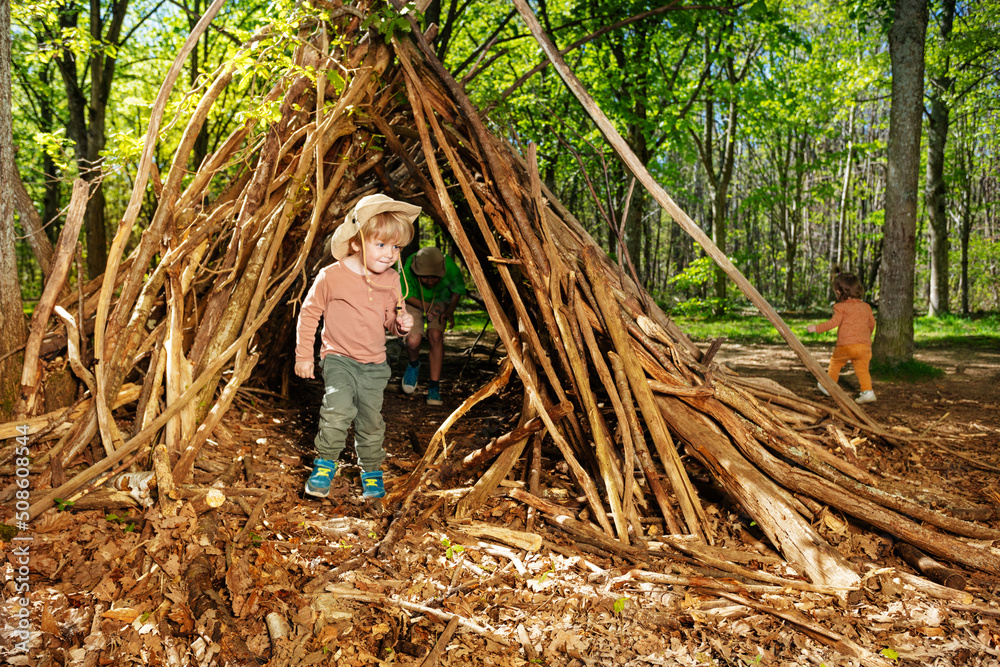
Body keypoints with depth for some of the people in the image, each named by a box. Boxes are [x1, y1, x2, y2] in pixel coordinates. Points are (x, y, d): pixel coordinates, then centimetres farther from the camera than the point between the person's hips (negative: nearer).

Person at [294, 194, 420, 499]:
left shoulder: (391, 280, 2)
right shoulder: (332, 276, -12)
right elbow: (309, 312, -1)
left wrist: (403, 323, -8)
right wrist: (303, 355, 1)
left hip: (375, 364, 4)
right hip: (339, 359, -4)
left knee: (371, 420, 11)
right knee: (338, 408, -26)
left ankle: (372, 471, 33)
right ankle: (325, 463, -3)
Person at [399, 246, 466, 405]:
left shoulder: (450, 268, -30)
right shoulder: (408, 269, -32)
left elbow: (457, 290, -8)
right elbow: (405, 295, -13)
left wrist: (450, 310, -22)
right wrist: (423, 306, -26)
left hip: (439, 301, 0)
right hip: (414, 301, 0)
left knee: (435, 336, -26)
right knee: (413, 340, -23)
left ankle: (434, 388, -14)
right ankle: (413, 365, 16)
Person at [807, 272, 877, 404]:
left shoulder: (841, 307, -4)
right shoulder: (866, 307, 16)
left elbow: (834, 322, -13)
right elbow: (872, 323, 25)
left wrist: (817, 328, -6)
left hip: (846, 345, -4)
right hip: (864, 345, 4)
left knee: (835, 362, 15)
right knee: (862, 369, 8)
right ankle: (867, 391, -6)